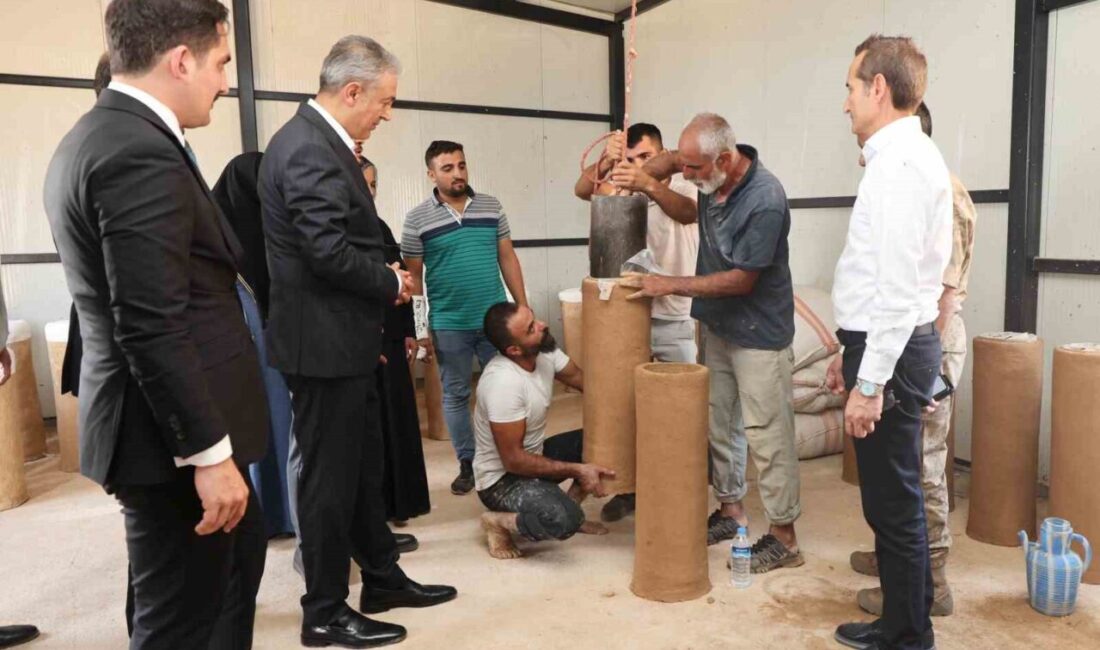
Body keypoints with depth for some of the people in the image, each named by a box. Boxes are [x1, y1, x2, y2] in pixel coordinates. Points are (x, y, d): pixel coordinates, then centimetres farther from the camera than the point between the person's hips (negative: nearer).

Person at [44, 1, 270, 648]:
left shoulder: (93, 137, 11)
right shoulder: (141, 154, -21)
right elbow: (152, 329, -25)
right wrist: (209, 453, -21)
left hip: (169, 420, 10)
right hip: (173, 434, -10)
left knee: (242, 552, 26)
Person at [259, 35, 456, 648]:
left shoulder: (319, 140, 13)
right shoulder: (308, 150, -20)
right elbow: (329, 251, -25)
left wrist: (384, 280, 5)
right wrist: (392, 282, -10)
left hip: (343, 339, 10)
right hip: (325, 342, -10)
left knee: (364, 465, 18)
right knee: (330, 475, 2)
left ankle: (383, 578, 34)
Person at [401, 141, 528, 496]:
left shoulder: (491, 206, 4)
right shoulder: (417, 219, -3)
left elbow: (507, 258, 7)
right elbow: (413, 276, 0)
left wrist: (523, 306, 4)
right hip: (448, 324, -2)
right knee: (456, 395, 9)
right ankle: (467, 463, 22)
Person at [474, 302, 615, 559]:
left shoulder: (544, 351, -9)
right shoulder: (502, 382, -32)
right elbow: (513, 460, -28)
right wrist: (577, 470, -24)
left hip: (534, 455, 8)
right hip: (501, 477, -8)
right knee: (564, 520, -33)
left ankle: (569, 508, 11)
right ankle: (498, 522, -5)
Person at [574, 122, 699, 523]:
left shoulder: (684, 190, -6)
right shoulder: (621, 189, 5)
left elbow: (687, 213, -30)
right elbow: (582, 191, -14)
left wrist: (648, 185, -48)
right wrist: (605, 162, -35)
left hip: (677, 321, -3)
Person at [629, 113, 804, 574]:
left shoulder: (765, 200, -26)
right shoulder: (712, 173, -4)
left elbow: (742, 279, -23)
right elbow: (671, 159, 19)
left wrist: (669, 286, -18)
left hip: (758, 334, -8)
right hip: (716, 326, 8)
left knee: (766, 434, -2)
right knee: (719, 424, 15)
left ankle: (784, 539, 10)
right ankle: (731, 511, 31)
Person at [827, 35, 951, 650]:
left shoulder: (898, 164, -17)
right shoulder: (912, 156, 16)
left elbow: (897, 286, -23)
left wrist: (870, 382, -21)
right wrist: (854, 354, 21)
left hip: (891, 350, -10)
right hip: (889, 343, 10)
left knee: (893, 501, 1)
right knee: (896, 497, 18)